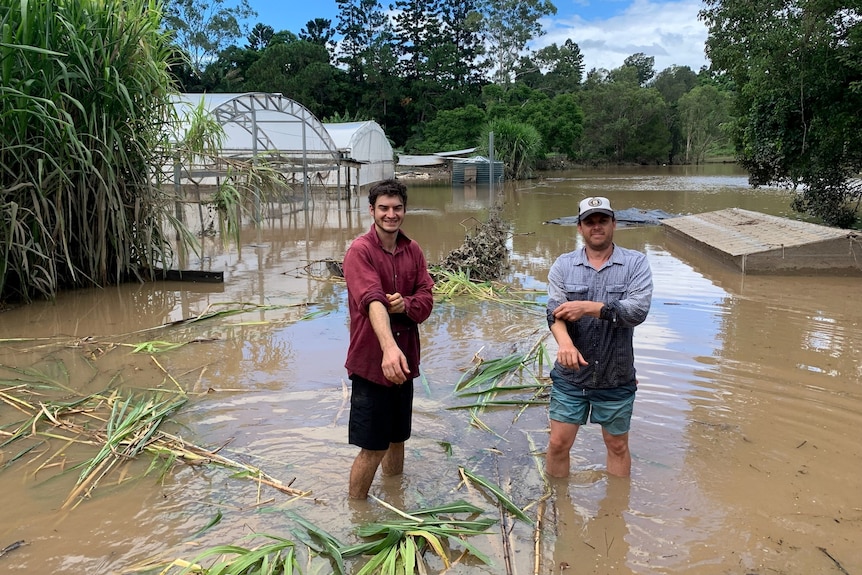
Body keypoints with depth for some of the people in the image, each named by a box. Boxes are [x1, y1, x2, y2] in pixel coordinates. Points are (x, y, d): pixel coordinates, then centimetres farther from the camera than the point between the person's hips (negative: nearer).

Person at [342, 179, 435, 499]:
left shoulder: (413, 251, 4)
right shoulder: (360, 251, -15)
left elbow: (426, 300, 0)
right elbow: (372, 301, -31)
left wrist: (405, 304, -23)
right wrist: (389, 347, -46)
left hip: (405, 360, 6)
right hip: (371, 362, -6)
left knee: (397, 438, 21)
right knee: (372, 447, 2)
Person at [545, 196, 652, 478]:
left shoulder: (636, 263, -4)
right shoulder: (563, 265, -1)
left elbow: (638, 310, -18)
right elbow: (554, 311, -14)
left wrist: (588, 308, -23)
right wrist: (565, 343, -34)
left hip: (617, 378, 0)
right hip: (570, 376, 1)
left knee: (618, 446, 16)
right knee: (558, 443, 7)